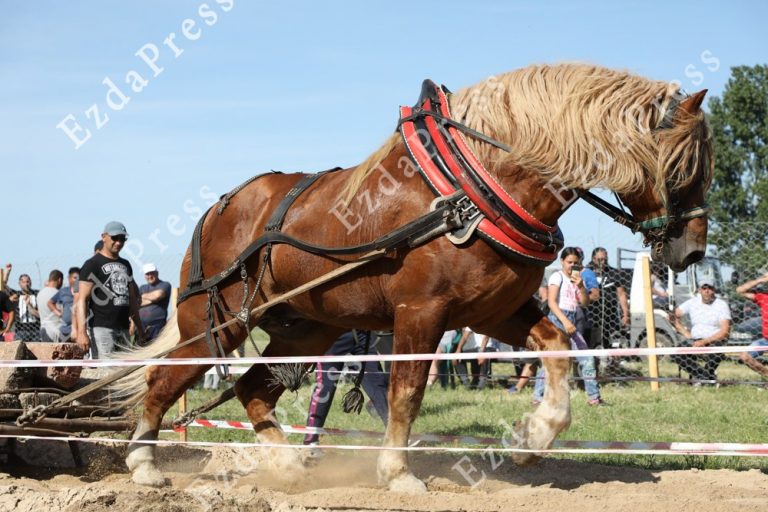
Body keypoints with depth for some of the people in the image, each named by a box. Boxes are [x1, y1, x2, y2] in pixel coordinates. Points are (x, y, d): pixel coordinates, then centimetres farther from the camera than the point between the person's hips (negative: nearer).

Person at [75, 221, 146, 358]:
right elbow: (82, 299, -12)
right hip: (102, 328, -8)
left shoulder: (125, 265, 19)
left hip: (123, 329, 8)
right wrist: (81, 331, -22)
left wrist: (139, 327, 21)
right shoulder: (93, 264, -4)